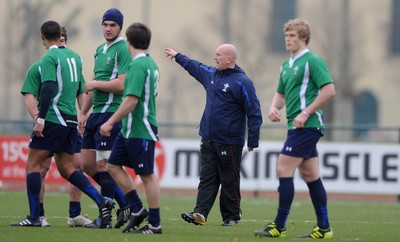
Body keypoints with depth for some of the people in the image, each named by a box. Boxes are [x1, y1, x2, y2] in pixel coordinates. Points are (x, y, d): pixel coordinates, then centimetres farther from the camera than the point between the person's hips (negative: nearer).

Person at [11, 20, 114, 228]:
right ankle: (101, 201, -2)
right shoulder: (74, 57, 15)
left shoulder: (49, 58, -9)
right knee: (66, 168, 13)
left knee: (33, 164, -1)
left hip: (53, 119, -8)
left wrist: (41, 119, -20)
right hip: (70, 121, 8)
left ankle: (34, 217, -5)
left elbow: (48, 89, -20)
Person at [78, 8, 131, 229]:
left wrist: (95, 84, -10)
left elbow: (121, 84, -20)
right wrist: (83, 112, 22)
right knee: (87, 164, 8)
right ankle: (124, 204, 16)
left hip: (111, 113, -9)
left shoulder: (122, 50, -10)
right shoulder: (100, 50, 17)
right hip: (96, 113, 9)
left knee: (104, 165, -7)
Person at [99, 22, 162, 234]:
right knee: (114, 165, 12)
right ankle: (137, 210, 15)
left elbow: (131, 100, -23)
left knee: (147, 175, -4)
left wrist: (110, 122, -19)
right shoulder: (151, 63, 13)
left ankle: (154, 224, 2)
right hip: (129, 129, 10)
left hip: (140, 131, -10)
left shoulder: (139, 65, -17)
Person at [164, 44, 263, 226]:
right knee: (207, 179, 0)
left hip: (229, 143, -7)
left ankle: (231, 216, 9)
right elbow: (193, 66, 35)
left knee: (229, 182, 1)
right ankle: (200, 213, -6)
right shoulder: (211, 74, 12)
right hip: (208, 141, 7)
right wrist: (177, 56, 44)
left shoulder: (241, 82, -11)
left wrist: (253, 141, -15)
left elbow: (254, 113, -13)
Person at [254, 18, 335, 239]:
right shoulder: (286, 65, 17)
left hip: (306, 126, -9)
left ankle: (279, 226, -9)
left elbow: (329, 90, -17)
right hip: (297, 127, 9)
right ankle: (323, 228, 13)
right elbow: (281, 93, 27)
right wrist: (274, 107, 4)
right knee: (310, 175, 10)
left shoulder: (312, 61, -10)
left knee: (284, 170, -12)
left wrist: (305, 114, -19)